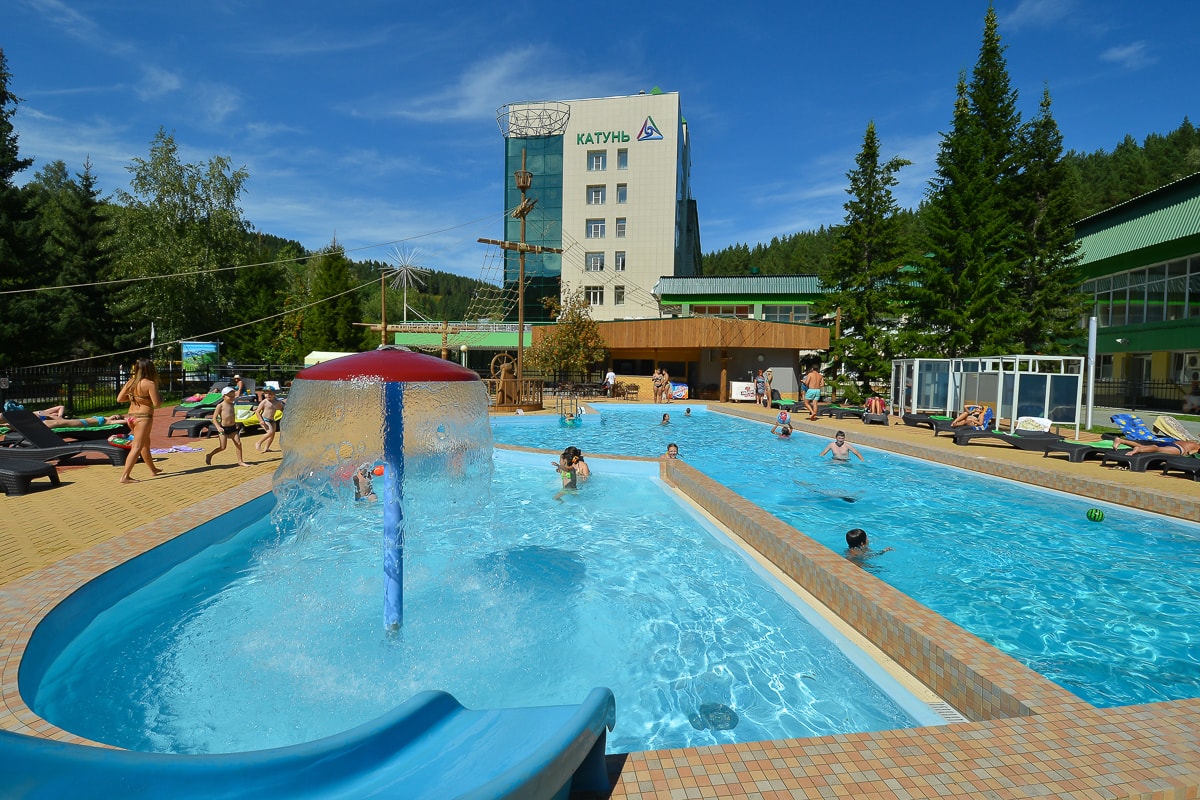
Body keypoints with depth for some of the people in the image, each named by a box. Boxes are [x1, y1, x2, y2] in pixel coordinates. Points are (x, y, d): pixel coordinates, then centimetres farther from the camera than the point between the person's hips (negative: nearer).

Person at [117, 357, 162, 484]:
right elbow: (156, 403, -16)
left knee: (145, 444, 22)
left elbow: (119, 399, 8)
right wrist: (161, 399, 4)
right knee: (137, 447, -6)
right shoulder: (150, 384, -13)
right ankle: (125, 476, -11)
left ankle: (153, 469, 37)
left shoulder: (130, 382, 7)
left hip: (131, 416, 8)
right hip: (143, 417, -8)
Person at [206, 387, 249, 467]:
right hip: (223, 428, -5)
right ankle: (209, 455, 21)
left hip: (233, 428, 6)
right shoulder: (220, 406, -8)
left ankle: (240, 461, 5)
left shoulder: (232, 405, 11)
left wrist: (235, 423, 21)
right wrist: (218, 427, -19)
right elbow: (214, 418, -8)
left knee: (238, 443, -3)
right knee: (223, 447, -4)